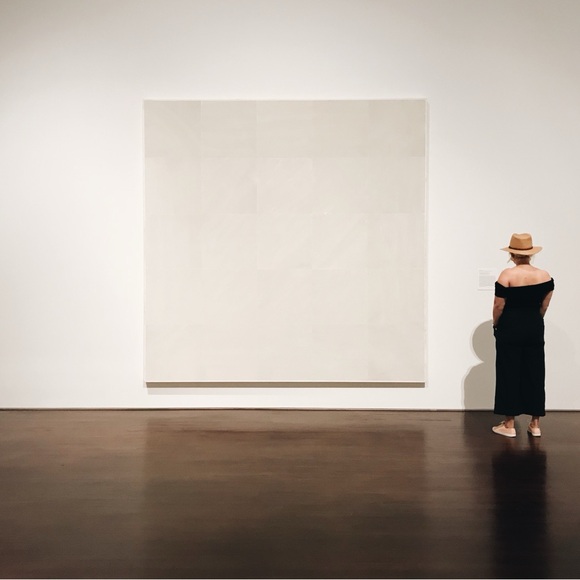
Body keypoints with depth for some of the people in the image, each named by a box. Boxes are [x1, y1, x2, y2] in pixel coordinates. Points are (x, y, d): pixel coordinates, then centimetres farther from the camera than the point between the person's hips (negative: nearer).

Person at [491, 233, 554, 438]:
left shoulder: (507, 275, -13)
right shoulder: (545, 276, -1)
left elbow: (499, 306, -11)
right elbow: (544, 306, 6)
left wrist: (496, 324, 5)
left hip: (510, 329, -4)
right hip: (535, 329, 4)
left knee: (509, 374, 4)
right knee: (535, 374, 10)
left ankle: (509, 424, 8)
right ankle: (535, 424, 16)